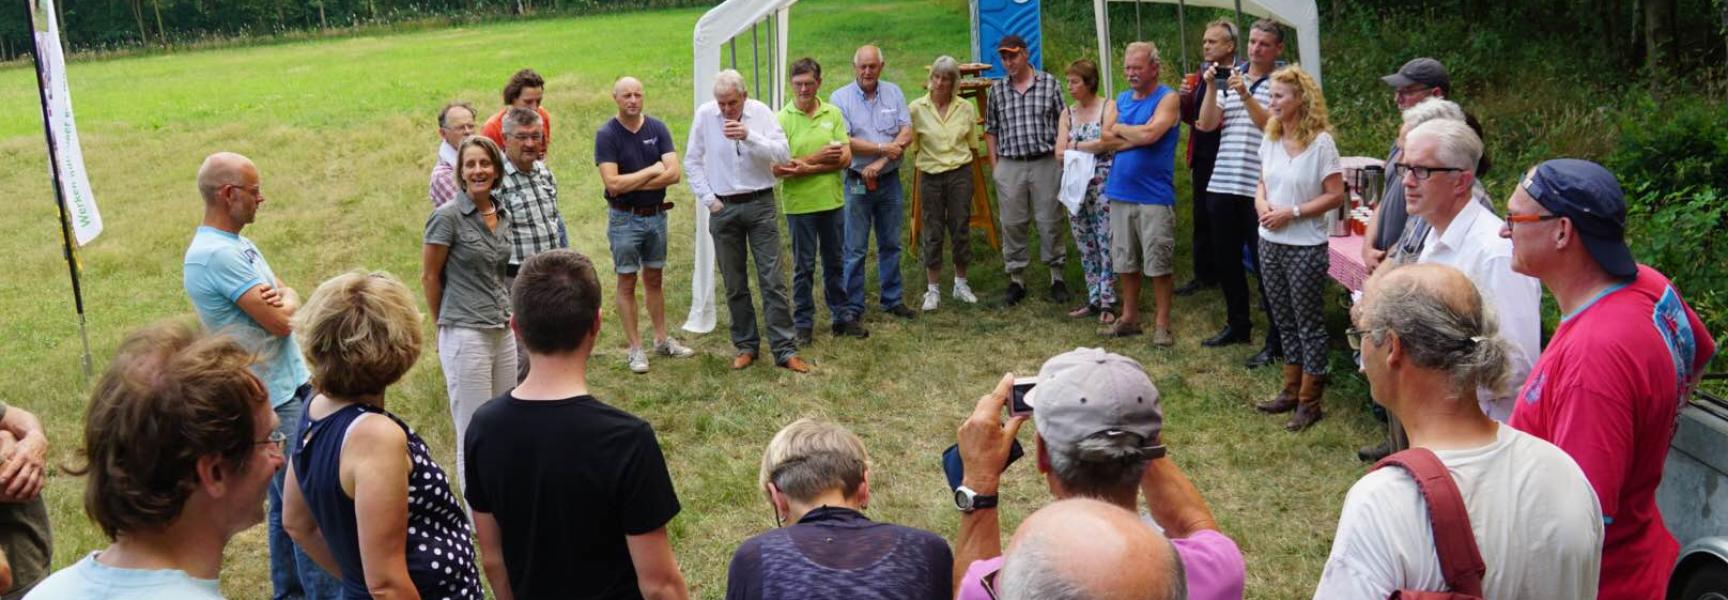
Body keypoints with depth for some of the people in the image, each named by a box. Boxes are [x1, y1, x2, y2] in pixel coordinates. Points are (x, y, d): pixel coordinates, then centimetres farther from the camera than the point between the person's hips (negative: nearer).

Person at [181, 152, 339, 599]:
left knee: (287, 502, 17)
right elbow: (281, 321, -22)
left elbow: (291, 301, 10)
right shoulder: (216, 254, -19)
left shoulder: (239, 245, 13)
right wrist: (284, 303, 0)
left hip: (290, 390, 10)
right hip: (275, 400, -10)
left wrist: (280, 300, -13)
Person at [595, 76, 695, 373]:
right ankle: (635, 349, 10)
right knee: (627, 283, 3)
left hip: (656, 215, 4)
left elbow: (674, 173, -11)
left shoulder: (657, 128, -1)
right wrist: (651, 171, -13)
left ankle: (661, 339, 26)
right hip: (624, 218, -4)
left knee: (654, 280, 15)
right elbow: (613, 184, -20)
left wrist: (632, 183, -16)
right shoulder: (606, 134, -11)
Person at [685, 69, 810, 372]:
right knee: (735, 284, 9)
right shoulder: (704, 115, -3)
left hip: (760, 203, -1)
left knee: (773, 279, -3)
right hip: (723, 208, 1)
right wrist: (708, 199, -2)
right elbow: (692, 161, 4)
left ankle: (785, 349, 2)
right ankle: (745, 345, 21)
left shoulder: (761, 112, -5)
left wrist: (749, 137, -26)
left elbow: (784, 154, -13)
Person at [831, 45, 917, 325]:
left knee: (891, 244, 14)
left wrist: (880, 162, -14)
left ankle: (892, 299, 27)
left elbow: (907, 134, -3)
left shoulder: (893, 93, 5)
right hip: (856, 183, -3)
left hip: (890, 180, 4)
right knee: (855, 250, -1)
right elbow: (843, 142, -13)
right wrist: (883, 148, -12)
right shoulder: (840, 98, -4)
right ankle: (852, 310, 5)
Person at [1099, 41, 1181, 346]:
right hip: (1121, 193, 6)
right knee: (1125, 260, 12)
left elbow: (1150, 133, -19)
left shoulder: (1167, 99, -3)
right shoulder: (1121, 99, 13)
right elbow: (1107, 138, 1)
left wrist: (1121, 129, -3)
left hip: (1154, 195, -6)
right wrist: (1138, 138, -10)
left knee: (1159, 263, -2)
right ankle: (1129, 317, 24)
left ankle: (1162, 324, 6)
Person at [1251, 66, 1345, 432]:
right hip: (1270, 243, 7)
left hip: (1306, 247, -7)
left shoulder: (1320, 143, -14)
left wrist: (1293, 212, -20)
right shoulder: (1271, 139, 6)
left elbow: (1335, 195, -14)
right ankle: (1291, 391, 29)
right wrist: (1261, 203, -5)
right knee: (1284, 320, 16)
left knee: (1309, 323, 4)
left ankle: (1309, 402, 12)